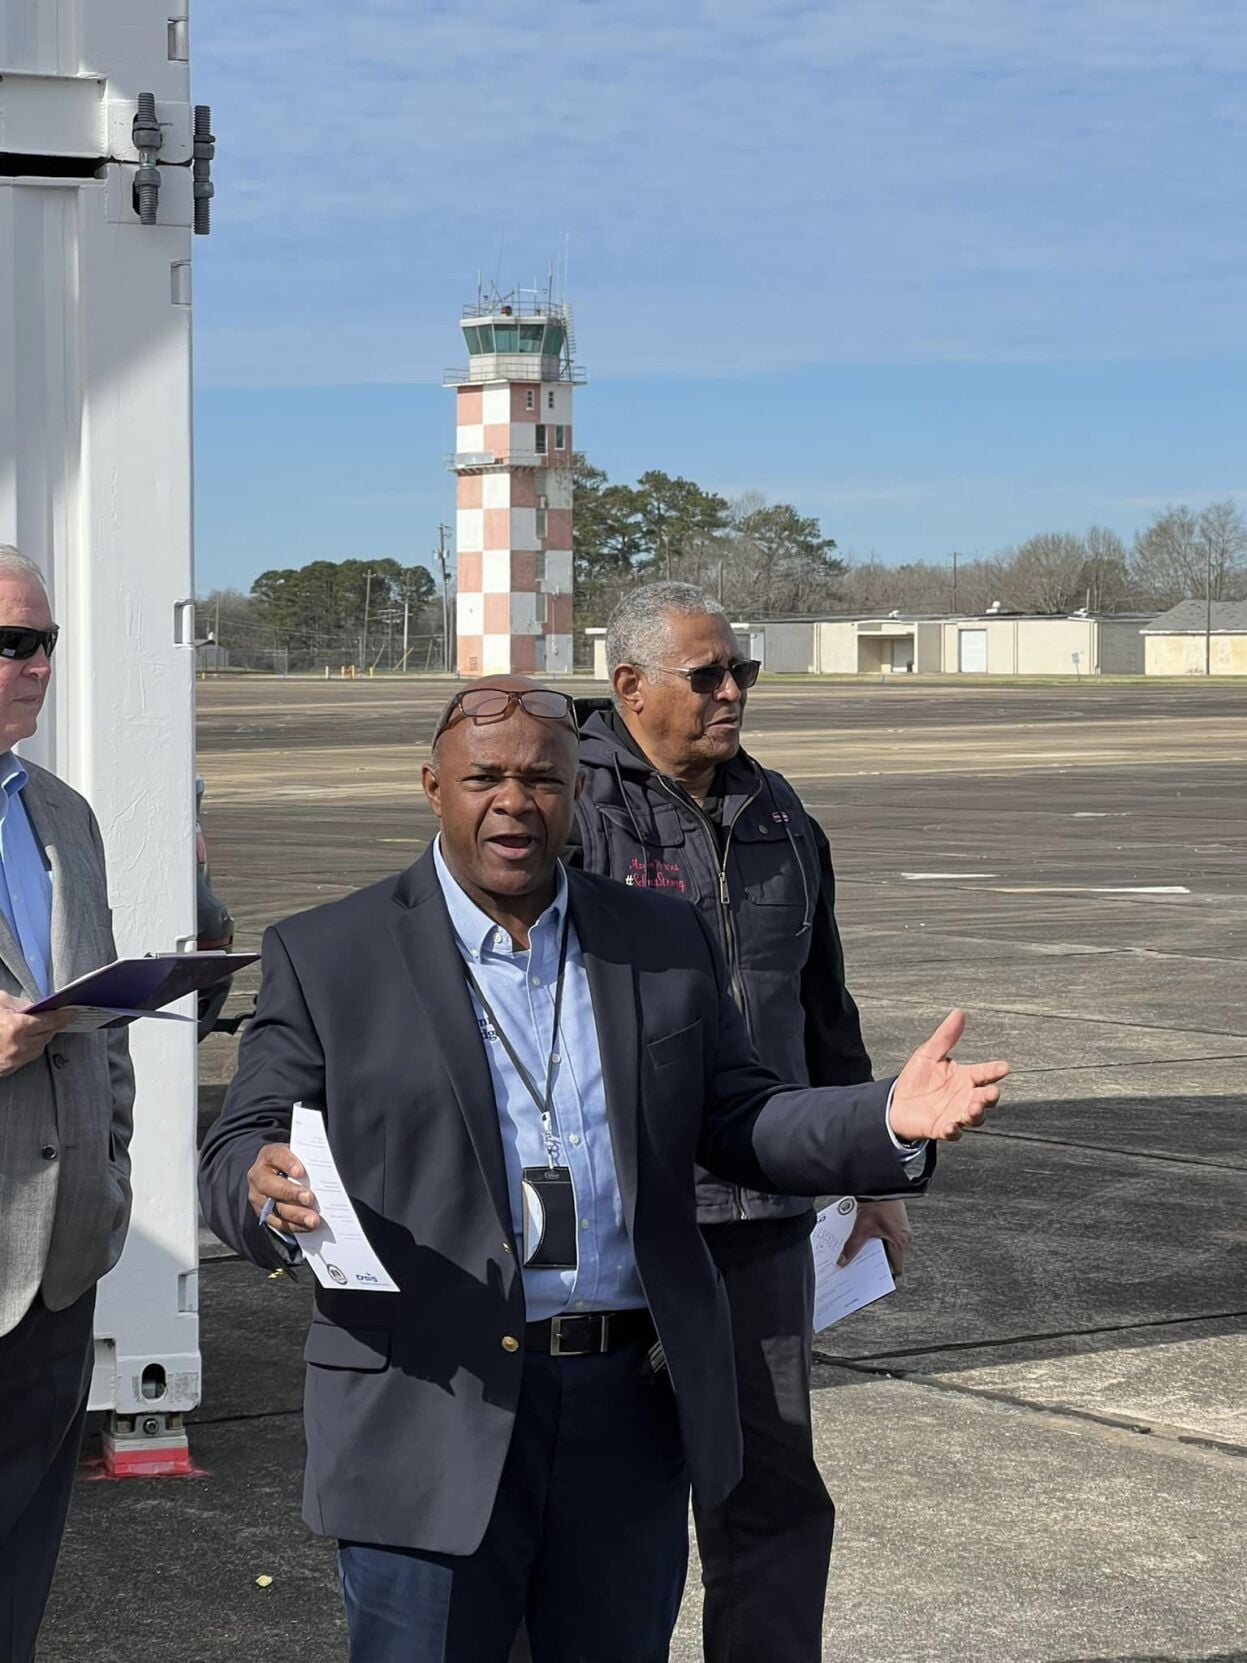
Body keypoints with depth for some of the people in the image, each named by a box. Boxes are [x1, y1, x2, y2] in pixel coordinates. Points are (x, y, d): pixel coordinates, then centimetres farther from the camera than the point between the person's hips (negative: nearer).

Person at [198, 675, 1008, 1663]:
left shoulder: (664, 943, 11)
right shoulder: (330, 958, 1)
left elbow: (739, 1123, 11)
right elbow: (237, 1155, -2)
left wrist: (891, 1121, -8)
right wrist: (267, 1192, -27)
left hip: (631, 1409, 3)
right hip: (431, 1419, -3)